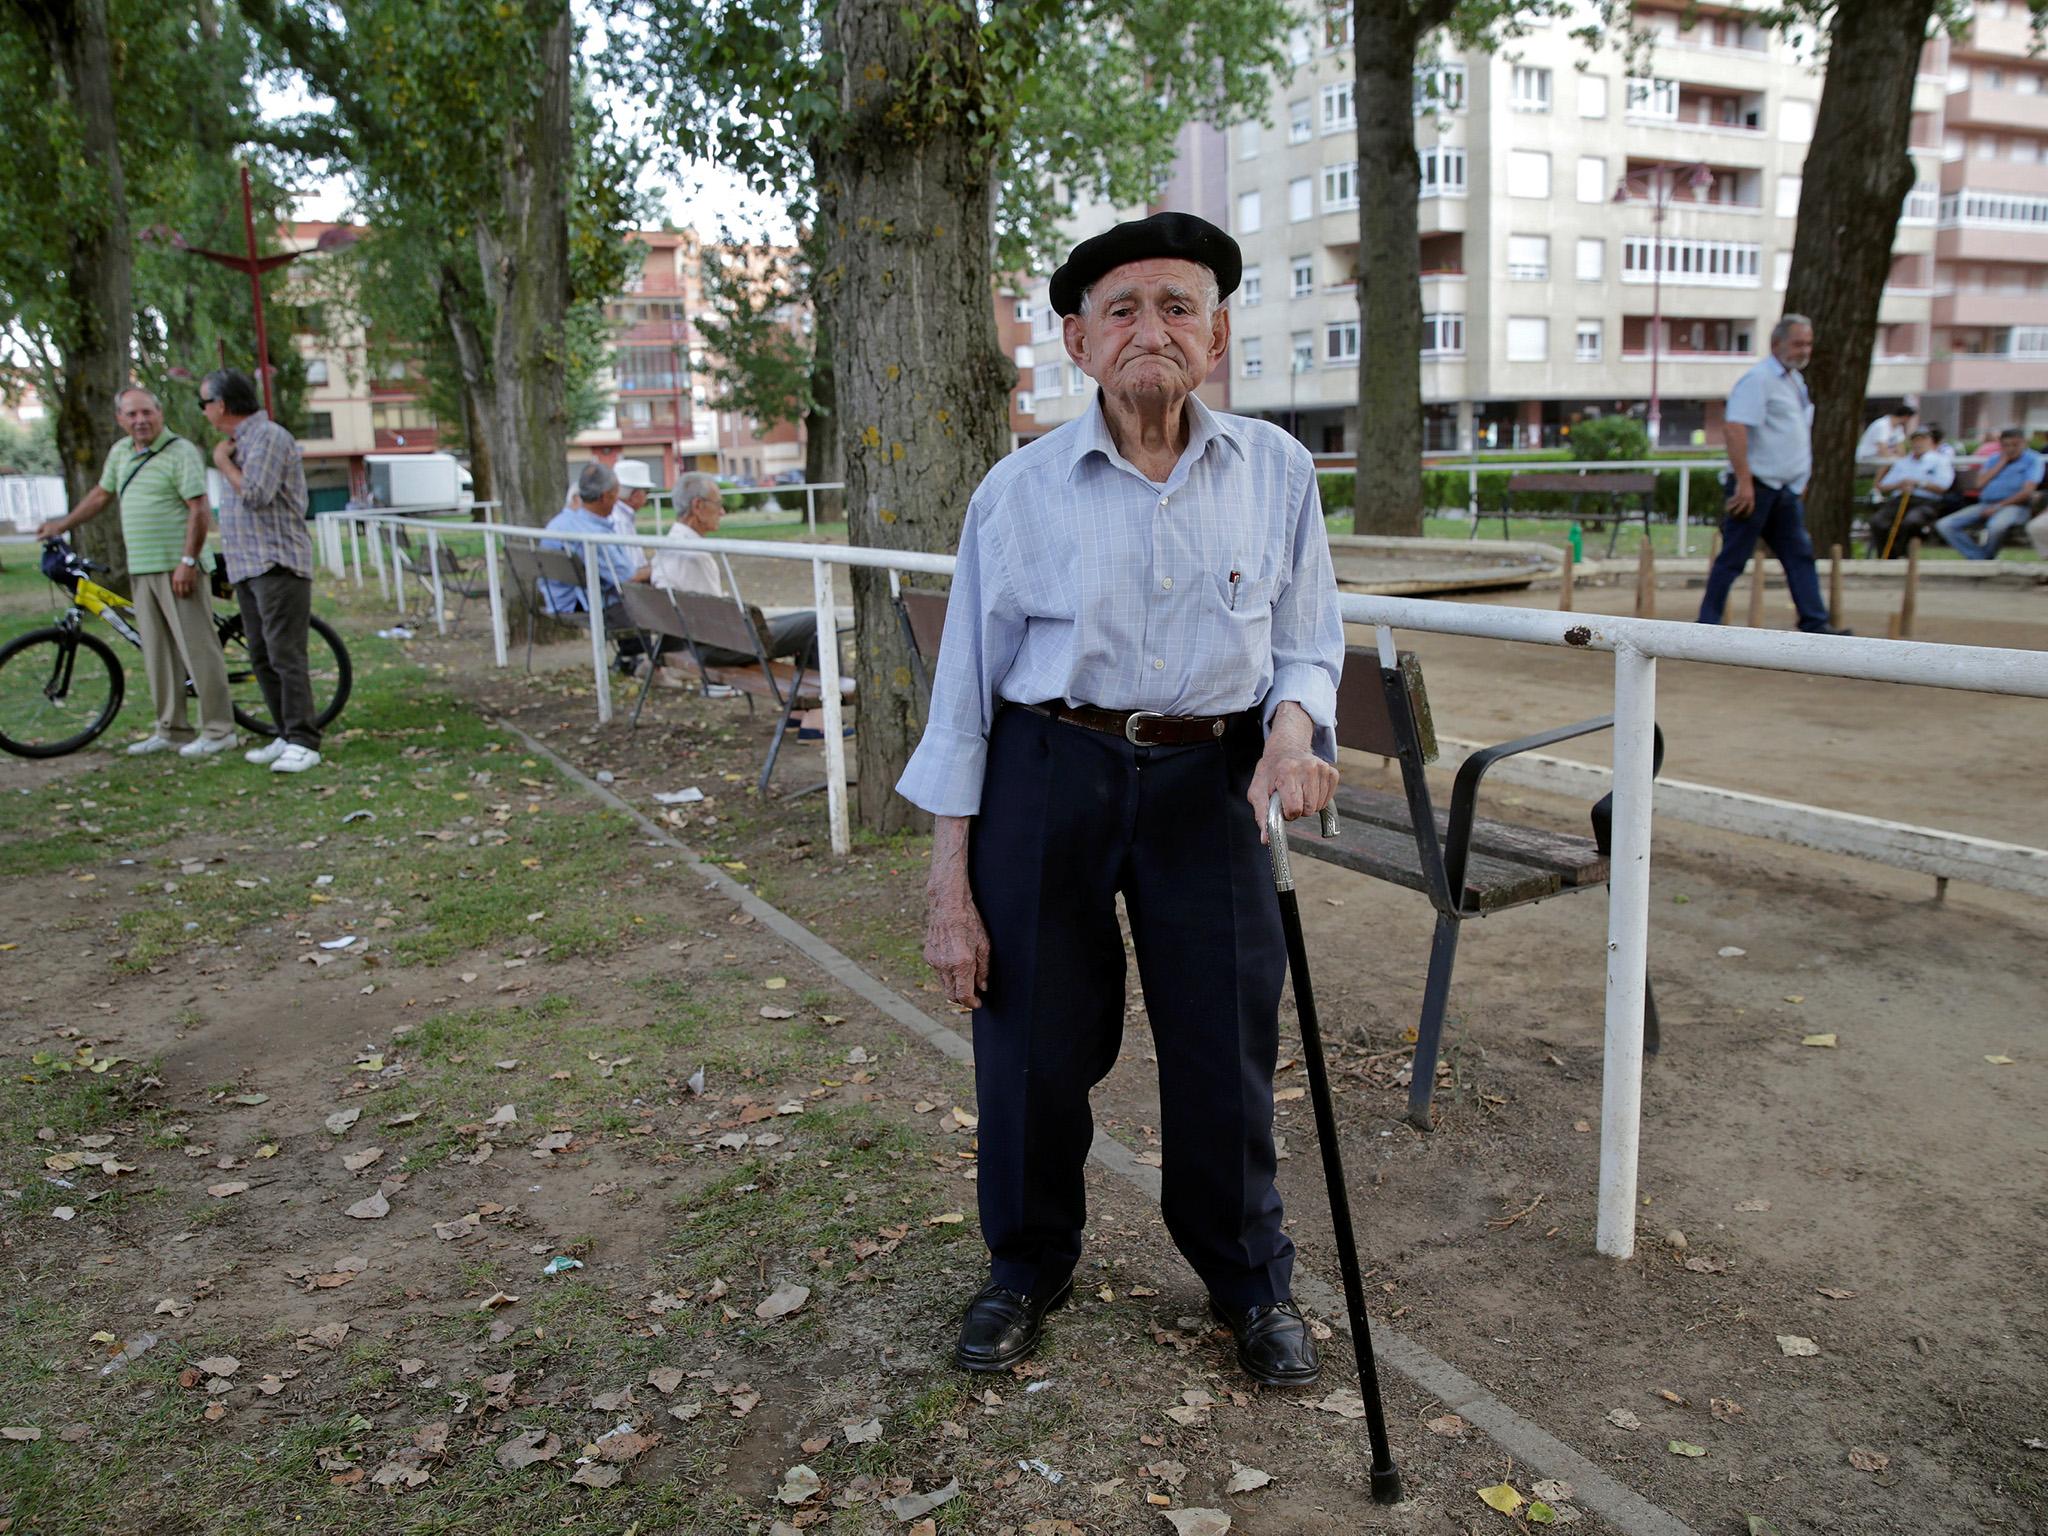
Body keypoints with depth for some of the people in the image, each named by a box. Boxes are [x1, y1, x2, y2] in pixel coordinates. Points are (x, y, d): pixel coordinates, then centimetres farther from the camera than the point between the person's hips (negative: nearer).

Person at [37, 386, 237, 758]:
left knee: (197, 647, -7)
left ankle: (218, 730, -4)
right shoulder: (120, 452, 16)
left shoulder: (181, 452, -8)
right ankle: (170, 730, 16)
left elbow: (198, 509, -14)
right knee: (157, 653, 10)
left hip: (177, 567, -8)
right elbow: (102, 494, 31)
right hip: (141, 569, 8)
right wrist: (62, 525, 36)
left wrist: (188, 562, -19)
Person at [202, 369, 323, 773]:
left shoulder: (268, 437, -11)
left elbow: (255, 495, -22)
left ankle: (302, 743, -12)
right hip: (249, 568, 10)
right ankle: (286, 736, 15)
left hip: (278, 566, -10)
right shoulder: (241, 440, 20)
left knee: (285, 655, -12)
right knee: (261, 658, 10)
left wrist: (223, 462, -5)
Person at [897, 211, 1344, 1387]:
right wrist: (951, 888, -5)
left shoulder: (1277, 471, -1)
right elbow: (968, 688, -3)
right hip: (1049, 775, -1)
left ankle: (1254, 1279, 35)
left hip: (1211, 782, 1)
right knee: (1036, 1039, 9)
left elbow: (1310, 643, 6)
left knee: (1226, 1044, 9)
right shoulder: (1020, 491, -6)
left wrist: (1296, 723, -19)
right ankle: (1029, 1265, 36)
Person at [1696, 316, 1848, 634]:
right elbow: (1735, 429, -23)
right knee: (1733, 557, -4)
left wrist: (1800, 480, 22)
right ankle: (1707, 624, 3)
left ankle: (1815, 623, 6)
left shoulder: (1795, 381, 18)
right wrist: (1744, 482, -28)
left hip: (1784, 489, 9)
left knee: (1800, 555, 5)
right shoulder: (1758, 379, -12)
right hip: (1755, 486, -9)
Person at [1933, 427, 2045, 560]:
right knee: (1945, 525, -17)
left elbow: (2027, 491, -8)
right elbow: (1980, 483, 6)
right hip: (1985, 505, 6)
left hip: (2014, 505, -6)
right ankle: (1978, 559, -24)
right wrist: (2001, 463, 3)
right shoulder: (1994, 460, 22)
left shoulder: (2032, 459, 5)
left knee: (1997, 525, -42)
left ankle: (1987, 562, -17)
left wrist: (1998, 506, -15)